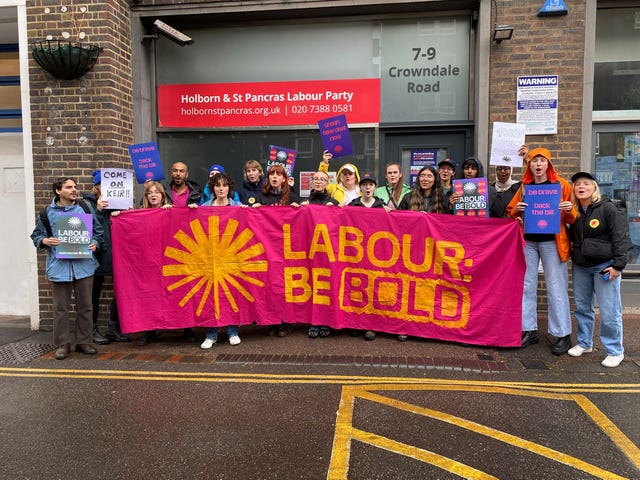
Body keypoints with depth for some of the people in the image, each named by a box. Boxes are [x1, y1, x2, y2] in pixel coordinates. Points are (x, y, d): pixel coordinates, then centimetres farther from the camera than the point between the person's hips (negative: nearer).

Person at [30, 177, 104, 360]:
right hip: (59, 267, -1)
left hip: (84, 264, 1)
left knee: (85, 306, 7)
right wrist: (45, 241, -10)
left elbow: (98, 231, 12)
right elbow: (36, 235, 11)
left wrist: (95, 244, -6)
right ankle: (63, 344, 18)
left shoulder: (86, 209, 7)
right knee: (61, 308, 5)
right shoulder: (47, 213, 4)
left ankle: (84, 342, 19)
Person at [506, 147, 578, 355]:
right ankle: (529, 330, 15)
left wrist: (569, 210, -17)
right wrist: (517, 209, -9)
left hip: (551, 242, -3)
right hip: (527, 241, 3)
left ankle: (563, 335, 8)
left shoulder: (561, 185, 2)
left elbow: (572, 219, 5)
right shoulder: (524, 187, 10)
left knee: (556, 289, -2)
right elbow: (510, 213, 12)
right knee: (526, 286, 5)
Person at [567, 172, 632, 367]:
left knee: (609, 311, -2)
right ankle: (584, 343, 29)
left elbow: (620, 237, -11)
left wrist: (618, 265, -15)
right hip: (580, 267, 6)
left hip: (605, 265, -6)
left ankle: (614, 351, 12)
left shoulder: (607, 208, -8)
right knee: (582, 307, 14)